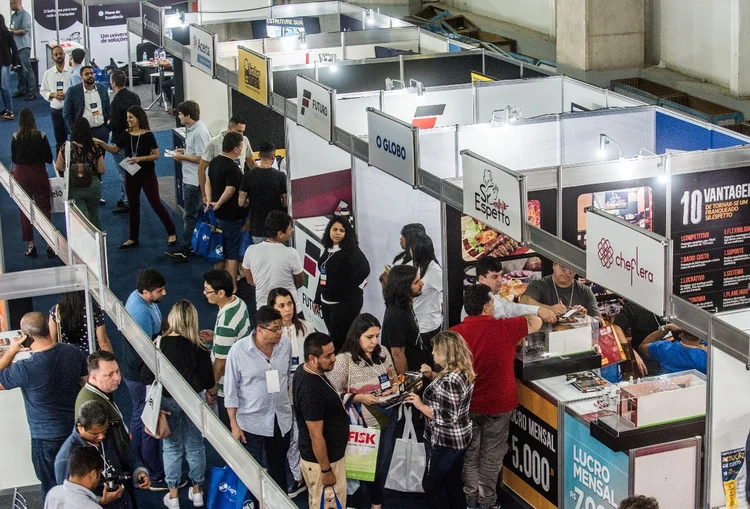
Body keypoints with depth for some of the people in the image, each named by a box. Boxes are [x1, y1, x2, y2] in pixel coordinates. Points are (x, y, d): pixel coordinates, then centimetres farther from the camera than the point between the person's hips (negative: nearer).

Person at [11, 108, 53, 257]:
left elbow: (13, 159, 1)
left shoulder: (15, 137, -9)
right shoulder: (41, 137, -12)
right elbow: (49, 159, -6)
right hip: (39, 174, -1)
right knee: (44, 209, 7)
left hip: (21, 175, 1)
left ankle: (30, 245, 12)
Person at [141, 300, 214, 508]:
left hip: (168, 401, -1)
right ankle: (196, 491, 28)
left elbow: (146, 376, -13)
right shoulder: (199, 347, -13)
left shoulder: (161, 344, -16)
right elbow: (208, 382, -9)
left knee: (172, 447, 13)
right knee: (195, 446, 16)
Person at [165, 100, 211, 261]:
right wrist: (184, 151, 7)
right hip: (189, 178, 11)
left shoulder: (199, 133, -22)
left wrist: (182, 157, -15)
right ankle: (191, 246, 25)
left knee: (190, 216, -3)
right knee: (190, 214, 16)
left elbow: (201, 158, -24)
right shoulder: (191, 129, 9)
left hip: (195, 180, -11)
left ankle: (185, 250, 3)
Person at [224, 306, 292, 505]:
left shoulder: (285, 344, -7)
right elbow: (231, 390, -12)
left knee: (278, 468, 20)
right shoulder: (238, 351, -18)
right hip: (251, 421, -4)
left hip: (281, 419, 4)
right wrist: (234, 424, -11)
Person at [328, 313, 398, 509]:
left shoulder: (383, 352, -2)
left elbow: (394, 379, 12)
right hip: (362, 425, -4)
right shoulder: (343, 360, -17)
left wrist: (394, 389, -10)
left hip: (387, 420, 4)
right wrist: (360, 398, -25)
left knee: (382, 467, 16)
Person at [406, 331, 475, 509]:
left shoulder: (449, 381, -29)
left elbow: (447, 418, -30)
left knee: (431, 483, 9)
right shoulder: (464, 372, 0)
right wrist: (433, 376, 9)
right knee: (454, 482, 20)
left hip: (444, 443, -9)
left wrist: (420, 405, -23)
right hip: (460, 438, 9)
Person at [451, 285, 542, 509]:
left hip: (467, 405, 2)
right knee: (491, 455, 13)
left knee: (470, 453, 18)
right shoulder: (503, 328, -17)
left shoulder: (455, 333, -12)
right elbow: (536, 322, 1)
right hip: (498, 404, -2)